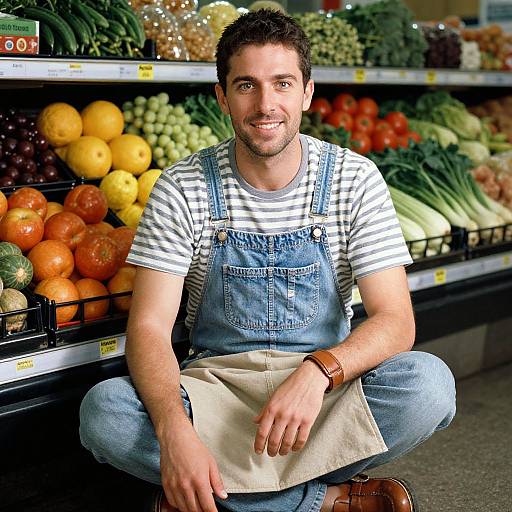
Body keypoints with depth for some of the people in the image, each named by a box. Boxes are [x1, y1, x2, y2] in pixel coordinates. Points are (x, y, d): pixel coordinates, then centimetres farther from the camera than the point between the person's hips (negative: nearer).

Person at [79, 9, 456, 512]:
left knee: (429, 382, -29)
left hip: (328, 384, 0)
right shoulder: (183, 189, -8)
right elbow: (149, 326, -13)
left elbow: (395, 321, -12)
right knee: (102, 412, -28)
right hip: (216, 378, 1)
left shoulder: (355, 179, -6)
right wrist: (174, 427, -34)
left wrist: (319, 371, -33)